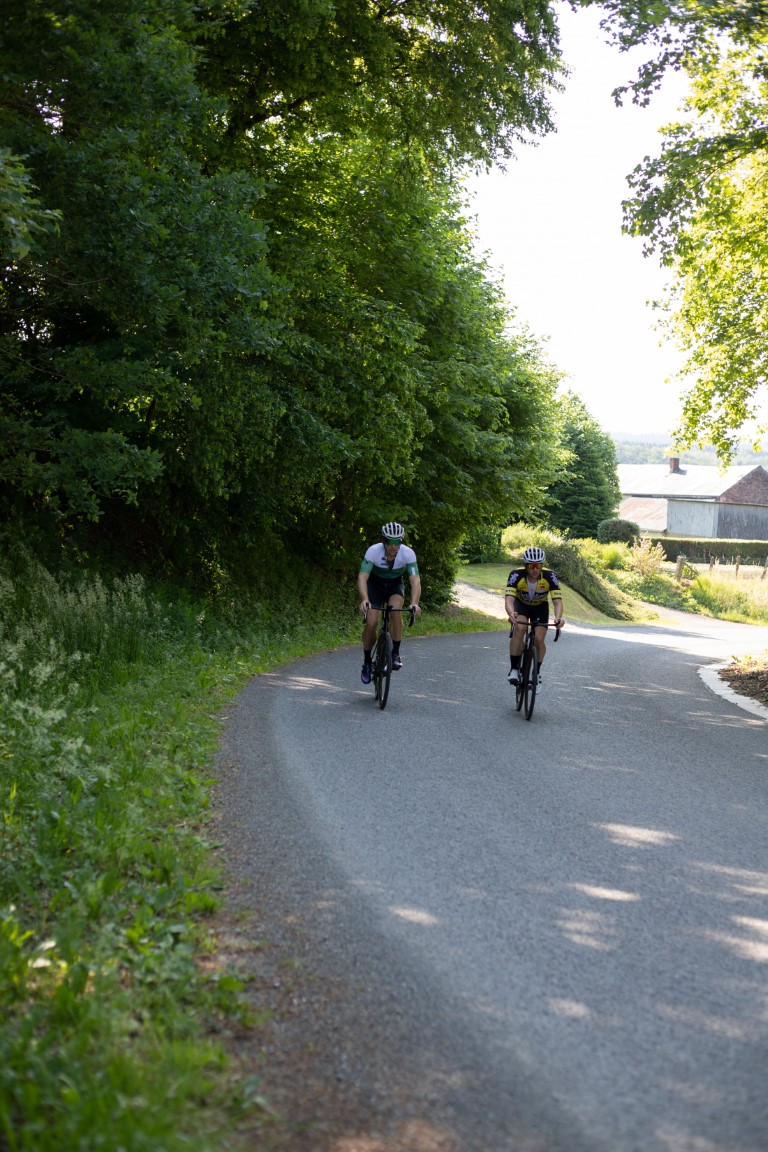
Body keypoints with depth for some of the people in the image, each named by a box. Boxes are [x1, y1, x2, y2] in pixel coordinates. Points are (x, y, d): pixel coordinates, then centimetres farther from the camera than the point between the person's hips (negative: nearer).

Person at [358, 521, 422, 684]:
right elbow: (362, 577, -37)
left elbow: (415, 580, -34)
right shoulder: (373, 551, -30)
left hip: (395, 585, 0)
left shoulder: (408, 553, -28)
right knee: (371, 623, -16)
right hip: (375, 585, 0)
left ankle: (396, 653, -19)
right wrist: (364, 599, -54)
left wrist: (414, 603, -51)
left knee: (396, 608, -32)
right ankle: (367, 662, 7)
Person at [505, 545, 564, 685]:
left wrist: (558, 617, -55)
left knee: (539, 640, -14)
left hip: (540, 607, 1)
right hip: (521, 604, -1)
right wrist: (511, 613, -63)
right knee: (519, 628, -30)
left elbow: (557, 601, -35)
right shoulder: (516, 575, -31)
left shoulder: (549, 576, -30)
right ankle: (514, 669, -19)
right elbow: (509, 599, -41)